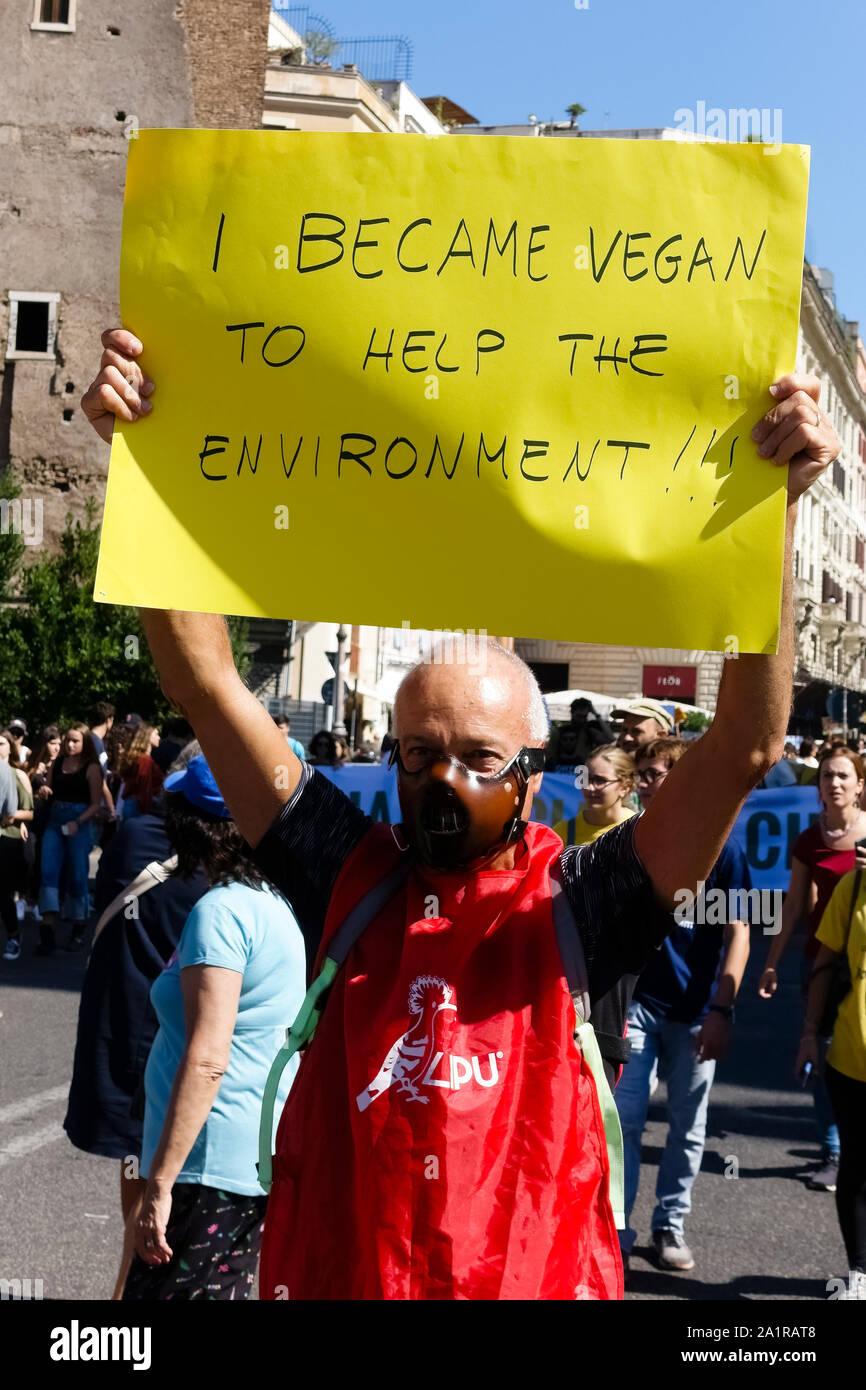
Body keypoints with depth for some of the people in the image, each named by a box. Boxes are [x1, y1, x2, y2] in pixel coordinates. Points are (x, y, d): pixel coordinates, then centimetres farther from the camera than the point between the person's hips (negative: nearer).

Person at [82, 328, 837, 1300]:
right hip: (332, 1273, 2)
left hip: (537, 1276, -1)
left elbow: (746, 748, -18)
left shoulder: (580, 904, -8)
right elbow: (205, 684, -7)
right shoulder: (349, 875, -3)